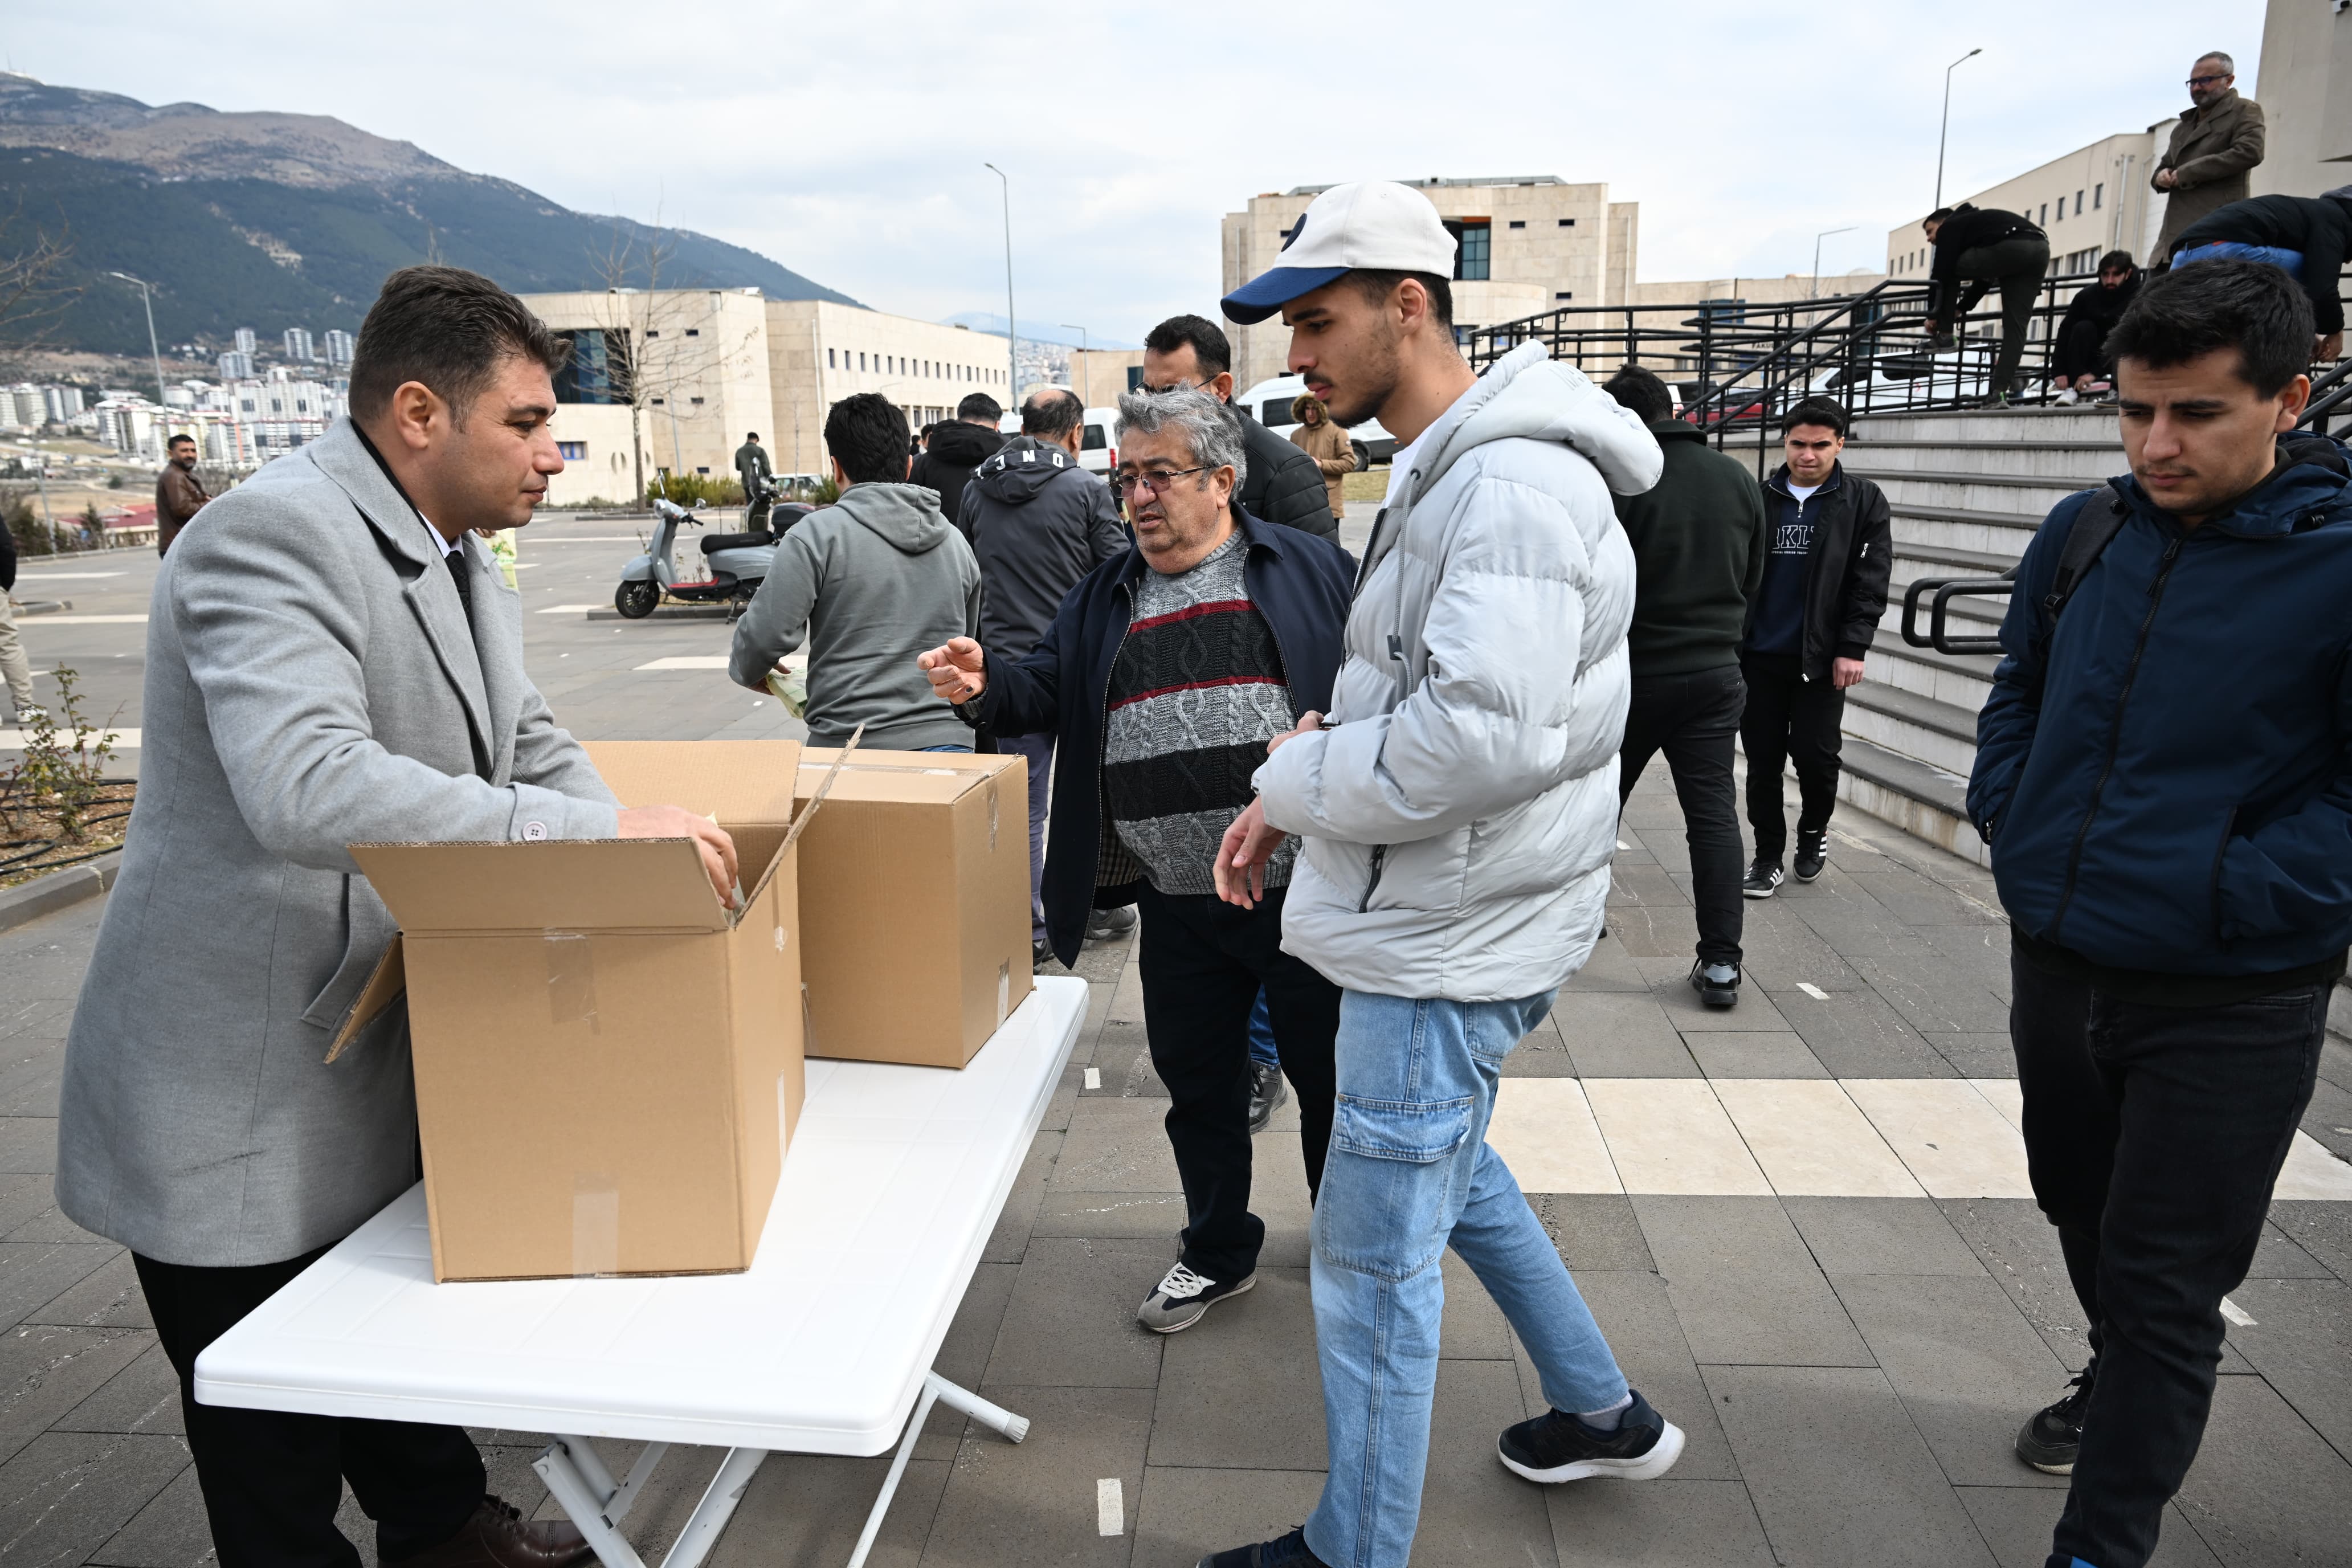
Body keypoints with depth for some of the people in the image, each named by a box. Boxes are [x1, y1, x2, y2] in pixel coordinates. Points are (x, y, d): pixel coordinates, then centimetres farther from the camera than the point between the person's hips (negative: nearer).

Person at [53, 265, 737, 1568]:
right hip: (239, 1111, -9)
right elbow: (305, 787, -38)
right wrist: (593, 830, -38)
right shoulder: (274, 533, -24)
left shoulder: (454, 561, 9)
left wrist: (645, 855, -5)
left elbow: (529, 750, 12)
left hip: (379, 1070, 9)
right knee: (278, 1457, 10)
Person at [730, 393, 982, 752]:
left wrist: (746, 672, 11)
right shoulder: (955, 541, 10)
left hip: (852, 744, -4)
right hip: (948, 739, 4)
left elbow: (766, 635, -10)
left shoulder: (816, 534, -7)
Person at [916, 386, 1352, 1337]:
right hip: (1179, 906, 4)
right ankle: (1219, 1253, 37)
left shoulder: (1307, 570, 1)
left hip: (1308, 893, -3)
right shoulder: (1105, 599, 13)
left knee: (1332, 1077, 11)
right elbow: (1048, 689, 8)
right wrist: (985, 686, -13)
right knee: (1198, 1085, 15)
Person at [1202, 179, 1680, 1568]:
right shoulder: (1441, 474, 13)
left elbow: (1484, 735, -32)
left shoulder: (1515, 484, -21)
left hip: (1451, 942, -11)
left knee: (1373, 1262, 3)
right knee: (1451, 1164, 28)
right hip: (1442, 919, 11)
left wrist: (1294, 780, -16)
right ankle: (1606, 1413, 47)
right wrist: (1300, 798, 5)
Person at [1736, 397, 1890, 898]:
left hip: (1822, 657, -2)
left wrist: (1852, 649, -12)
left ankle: (1814, 830, 28)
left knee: (1815, 754, -1)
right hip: (1758, 654, 2)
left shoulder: (1864, 502, 1)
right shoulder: (1759, 498, 6)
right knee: (1762, 759, 5)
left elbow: (1870, 582, -4)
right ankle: (1768, 859, 16)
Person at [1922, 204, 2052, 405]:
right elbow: (1984, 279, 39)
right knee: (2015, 325, 7)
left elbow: (1941, 273, 7)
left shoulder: (1950, 227, 16)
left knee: (1948, 270, 14)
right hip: (2041, 249, 8)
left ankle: (1945, 334, 12)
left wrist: (1933, 314, 13)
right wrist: (1961, 308, 39)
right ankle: (2000, 390, 0)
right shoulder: (1973, 224, 39)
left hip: (2011, 247, -8)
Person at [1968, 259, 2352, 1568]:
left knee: (2165, 1287, 5)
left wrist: (2235, 894, -20)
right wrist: (2007, 819, 4)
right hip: (2055, 960, 6)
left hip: (2228, 1003, -5)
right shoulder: (2084, 534, 0)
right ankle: (2124, 1385, 53)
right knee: (2081, 1207, 25)